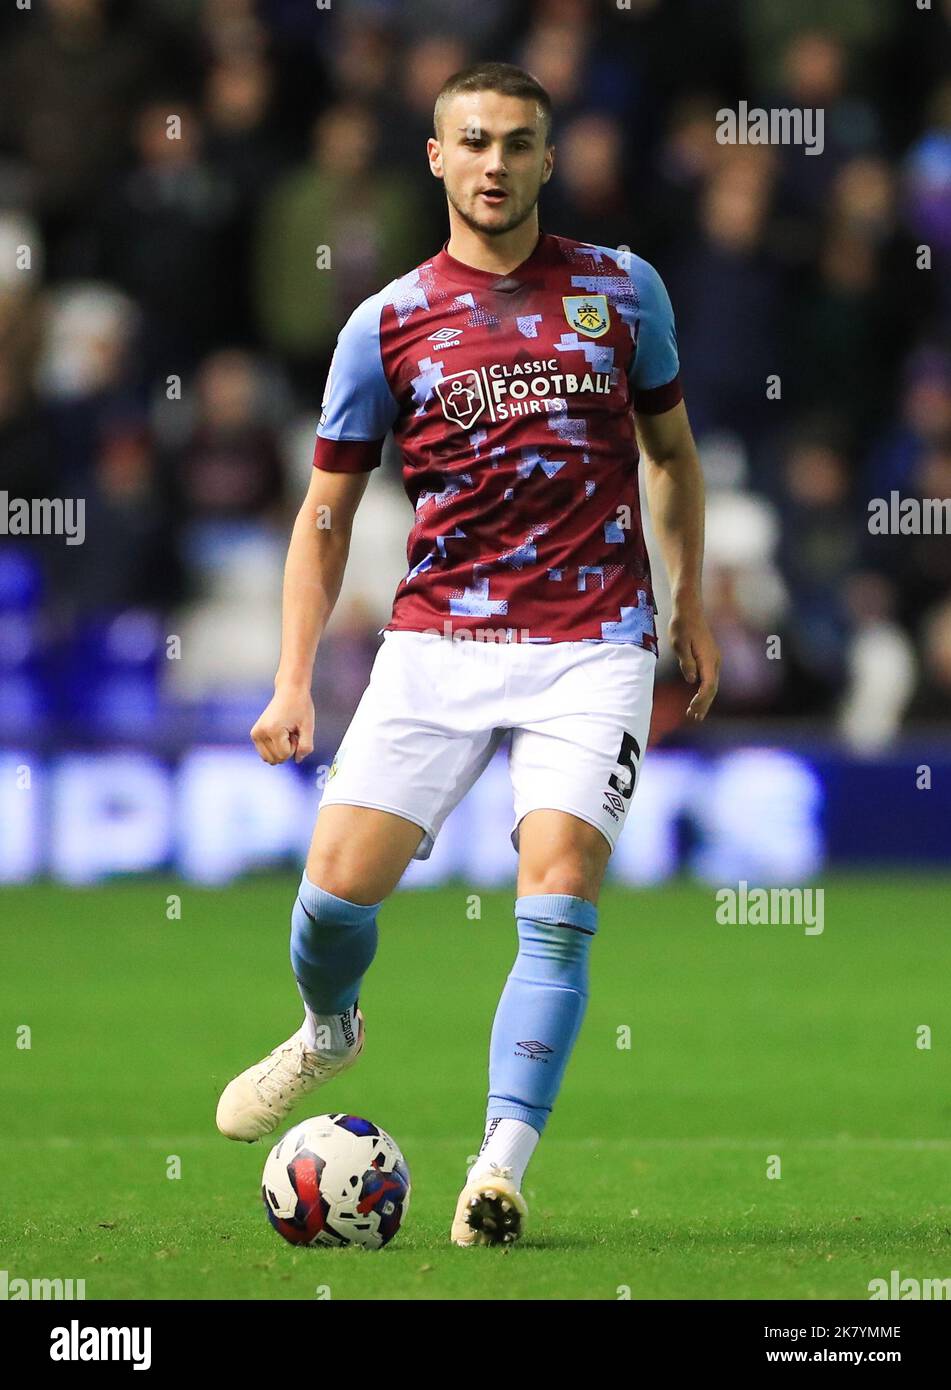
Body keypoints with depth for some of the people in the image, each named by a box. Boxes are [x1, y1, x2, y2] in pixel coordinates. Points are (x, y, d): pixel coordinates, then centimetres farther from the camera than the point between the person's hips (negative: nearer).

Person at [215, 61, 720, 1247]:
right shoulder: (386, 325, 3)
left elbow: (669, 449, 20)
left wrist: (689, 608, 17)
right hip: (436, 645, 1)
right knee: (338, 883, -7)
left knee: (555, 904, -16)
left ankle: (501, 1165, -15)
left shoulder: (623, 290, 5)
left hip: (593, 646, -1)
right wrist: (293, 683, -1)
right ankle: (328, 1031, 28)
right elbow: (327, 513, 8)